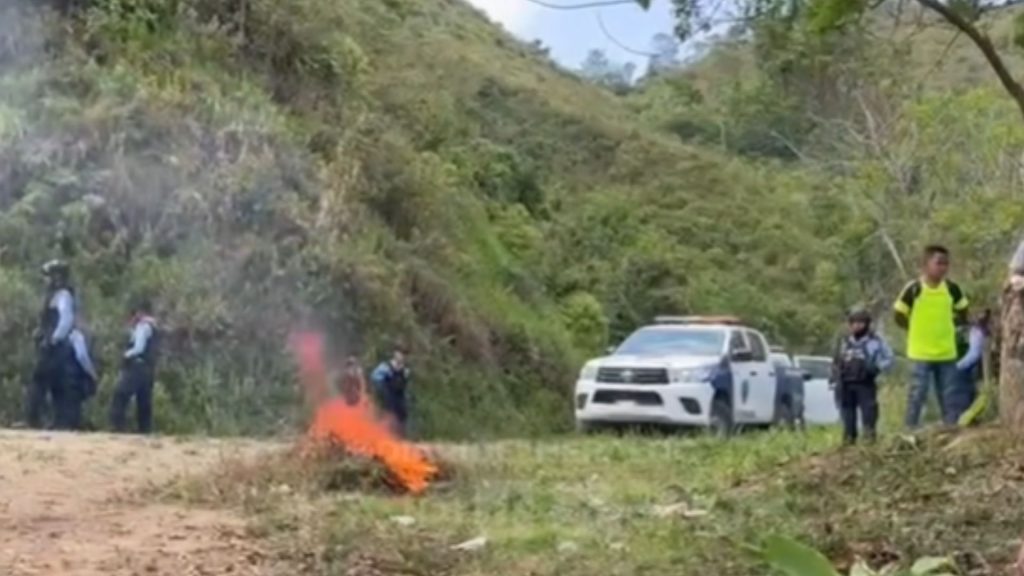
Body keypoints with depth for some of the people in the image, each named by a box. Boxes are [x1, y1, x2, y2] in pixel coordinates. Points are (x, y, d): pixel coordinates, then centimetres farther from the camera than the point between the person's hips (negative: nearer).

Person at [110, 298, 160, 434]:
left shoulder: (143, 326, -9)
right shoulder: (154, 328, 20)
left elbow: (139, 348, -19)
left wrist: (127, 354, 0)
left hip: (138, 368, -10)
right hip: (148, 369, 10)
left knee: (120, 397, -13)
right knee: (144, 402, 8)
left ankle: (119, 427, -22)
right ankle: (145, 431, 4)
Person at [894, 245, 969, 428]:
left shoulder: (952, 289, 1)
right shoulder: (913, 289, -10)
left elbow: (962, 315, 16)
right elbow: (900, 317, -1)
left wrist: (946, 326, 8)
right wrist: (918, 330, 1)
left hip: (947, 353, 4)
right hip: (921, 353, -4)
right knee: (918, 393, 0)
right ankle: (912, 430, 8)